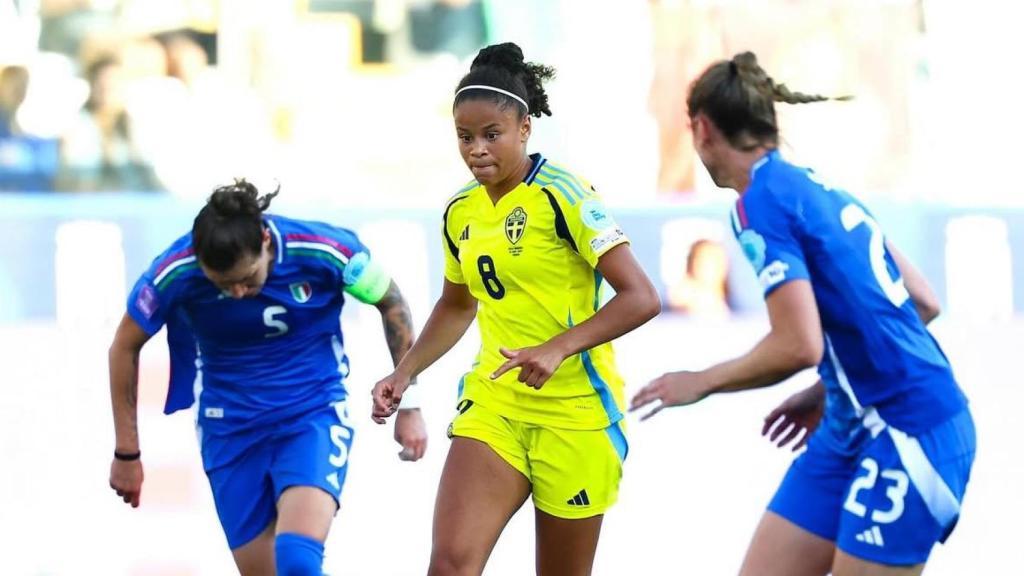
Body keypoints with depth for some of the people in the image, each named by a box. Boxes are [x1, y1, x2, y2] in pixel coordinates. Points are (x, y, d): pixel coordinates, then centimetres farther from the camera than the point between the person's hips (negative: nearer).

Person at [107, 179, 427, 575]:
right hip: (230, 433, 2)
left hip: (314, 416, -2)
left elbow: (391, 304, 0)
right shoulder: (175, 273, -18)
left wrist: (409, 406, 2)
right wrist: (127, 453, 3)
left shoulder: (327, 252, -20)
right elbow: (125, 348, -1)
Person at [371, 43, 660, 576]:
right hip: (493, 405, 5)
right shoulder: (460, 211, 8)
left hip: (575, 412, -5)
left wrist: (557, 349, -28)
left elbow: (640, 298, -18)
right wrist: (404, 374, 16)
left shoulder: (561, 194, -12)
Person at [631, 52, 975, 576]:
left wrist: (701, 382, -7)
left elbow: (798, 346, -22)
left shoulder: (761, 203, -13)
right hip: (853, 426, 9)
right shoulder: (820, 188, 12)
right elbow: (922, 304, 16)